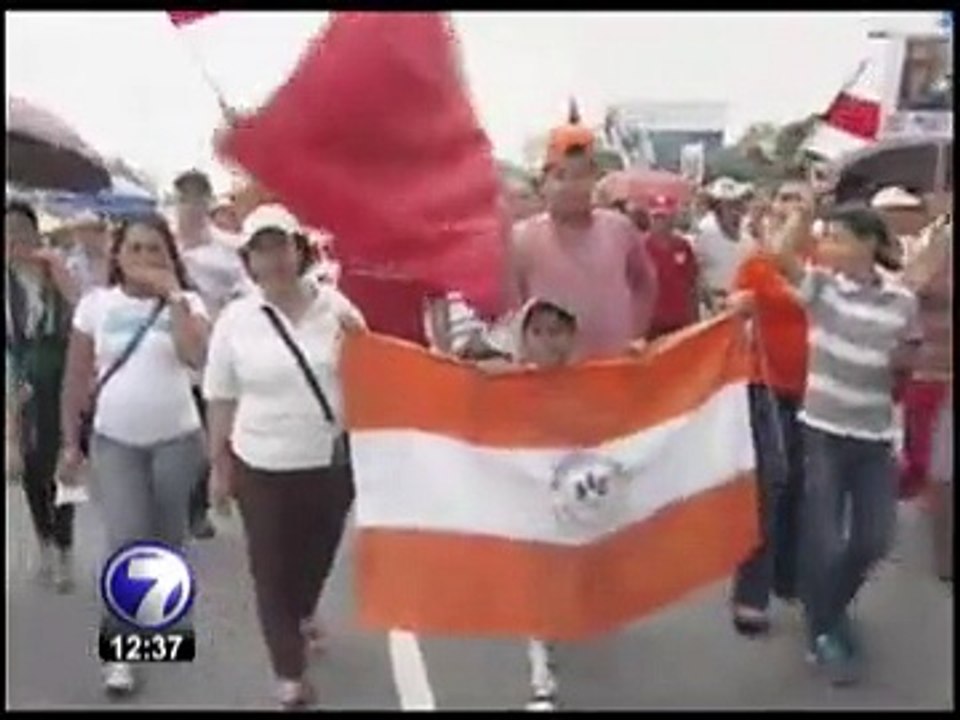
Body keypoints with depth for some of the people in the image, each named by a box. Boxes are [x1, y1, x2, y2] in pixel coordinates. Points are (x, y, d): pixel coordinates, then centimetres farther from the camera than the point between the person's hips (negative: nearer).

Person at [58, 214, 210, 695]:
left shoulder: (186, 302, -4)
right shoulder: (96, 304, -1)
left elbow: (197, 357, -24)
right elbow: (76, 378, 3)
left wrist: (172, 294, -22)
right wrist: (70, 442, 3)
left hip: (176, 439, 0)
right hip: (114, 441, 0)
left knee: (167, 539, 13)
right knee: (126, 542, -9)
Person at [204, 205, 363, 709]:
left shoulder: (335, 305, -4)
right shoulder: (235, 319, -6)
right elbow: (221, 399, 0)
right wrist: (219, 466, 2)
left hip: (331, 459, 2)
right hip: (262, 466, -2)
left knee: (319, 552, 21)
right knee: (271, 567, 5)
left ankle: (303, 615, 54)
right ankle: (289, 674, 20)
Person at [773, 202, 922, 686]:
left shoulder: (901, 302, -3)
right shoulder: (821, 286, -6)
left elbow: (908, 360, 12)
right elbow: (783, 255, -24)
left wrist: (904, 358, -6)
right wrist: (805, 206, -23)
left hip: (875, 437, 2)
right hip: (822, 431, -2)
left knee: (874, 540, 8)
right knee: (824, 539, 0)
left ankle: (830, 608, 38)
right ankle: (823, 632, 23)